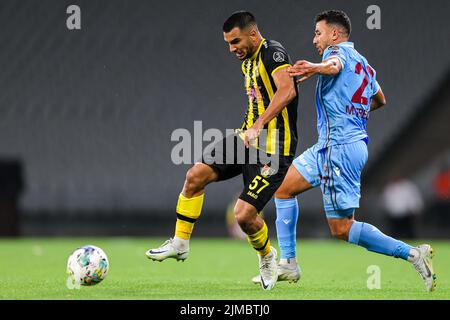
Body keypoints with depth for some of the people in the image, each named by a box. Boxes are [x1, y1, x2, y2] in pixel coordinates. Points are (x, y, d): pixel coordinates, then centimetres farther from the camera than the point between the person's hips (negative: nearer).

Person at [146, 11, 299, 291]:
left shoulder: (273, 52, -15)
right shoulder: (248, 62, 15)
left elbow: (287, 91, -31)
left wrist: (258, 126, -37)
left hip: (273, 149, -9)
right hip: (248, 138, 9)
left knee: (244, 214, -14)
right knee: (196, 175, -4)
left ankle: (267, 256, 17)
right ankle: (180, 243, 8)